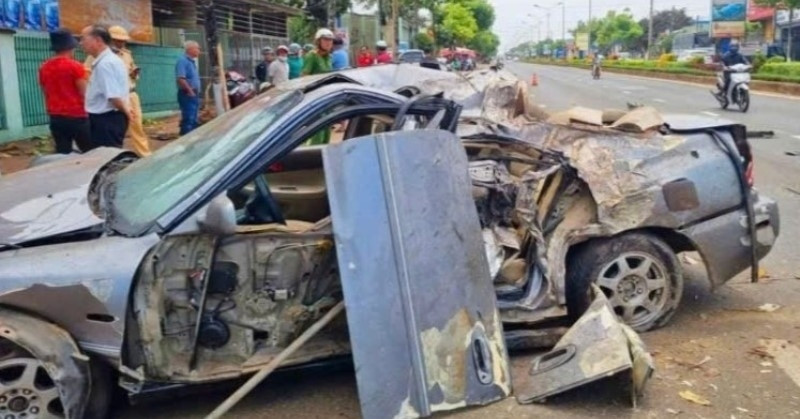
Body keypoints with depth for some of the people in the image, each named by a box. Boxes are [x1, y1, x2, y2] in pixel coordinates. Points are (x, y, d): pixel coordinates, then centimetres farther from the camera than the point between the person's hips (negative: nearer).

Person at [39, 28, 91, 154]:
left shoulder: (44, 68, 9)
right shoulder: (75, 66, -10)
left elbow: (46, 94, 15)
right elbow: (84, 94, -10)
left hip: (55, 118, 6)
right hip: (76, 116, -6)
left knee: (62, 154, 7)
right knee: (90, 153, 2)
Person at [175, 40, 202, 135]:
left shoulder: (192, 61, 17)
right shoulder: (183, 61, -13)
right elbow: (181, 79, -23)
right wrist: (190, 91, -21)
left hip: (194, 94, 10)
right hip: (187, 95, -10)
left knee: (193, 120, 13)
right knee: (188, 119, -11)